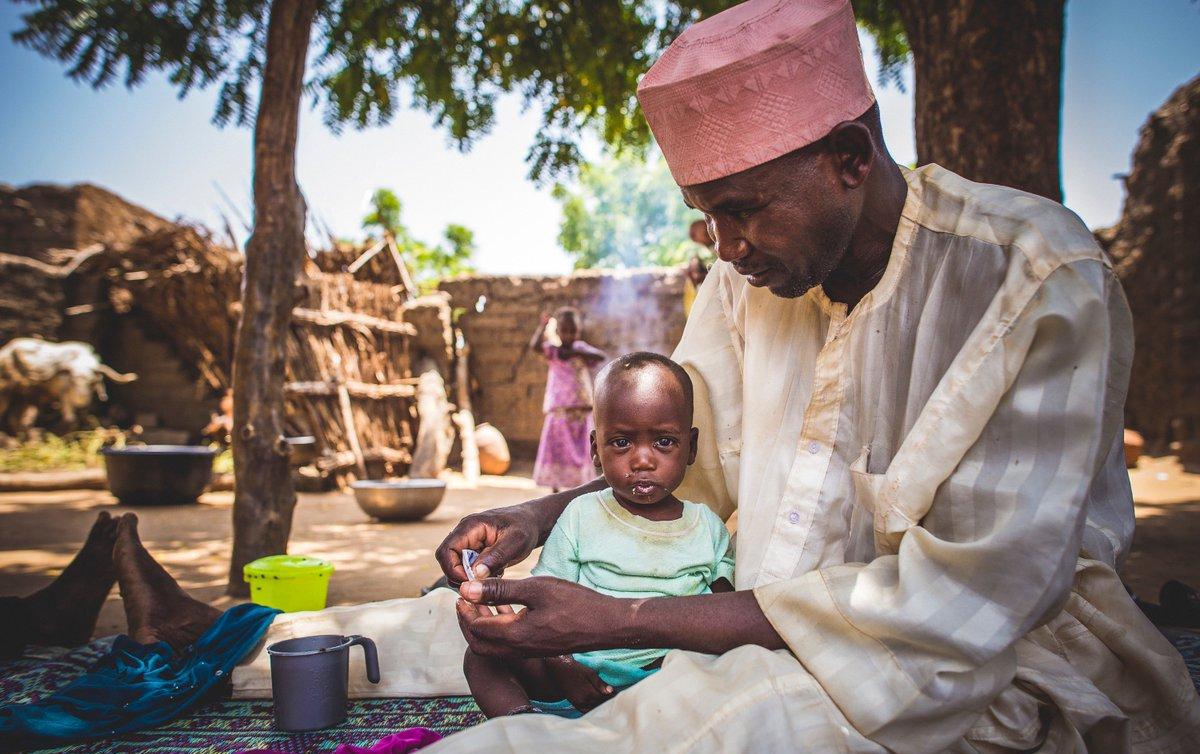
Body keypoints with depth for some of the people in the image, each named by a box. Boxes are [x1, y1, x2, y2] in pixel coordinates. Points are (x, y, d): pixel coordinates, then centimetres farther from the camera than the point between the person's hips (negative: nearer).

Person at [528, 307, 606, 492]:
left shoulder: (581, 349, 5)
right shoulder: (552, 350, 0)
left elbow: (601, 356, -12)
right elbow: (534, 346, -19)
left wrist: (575, 352, -20)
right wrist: (542, 327, -34)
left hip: (582, 410, 1)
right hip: (558, 410, -1)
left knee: (580, 452, 5)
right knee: (555, 450, 1)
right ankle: (555, 492, 10)